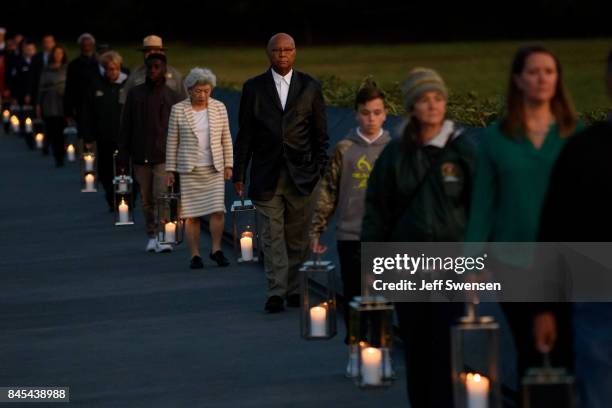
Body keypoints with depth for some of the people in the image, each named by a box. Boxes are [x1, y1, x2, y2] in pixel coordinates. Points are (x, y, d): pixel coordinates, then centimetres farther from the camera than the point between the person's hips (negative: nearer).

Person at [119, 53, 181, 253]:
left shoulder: (171, 97, 5)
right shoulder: (135, 94, 8)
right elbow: (126, 126, 9)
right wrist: (123, 155, 4)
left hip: (163, 156, -2)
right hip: (141, 157, 2)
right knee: (147, 199, 7)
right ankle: (152, 236, 16)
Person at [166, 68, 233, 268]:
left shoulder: (219, 108, 5)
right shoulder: (178, 110, 0)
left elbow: (226, 139, 9)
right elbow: (172, 142, 3)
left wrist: (228, 165, 5)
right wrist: (170, 169, 1)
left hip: (214, 169, 1)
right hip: (189, 169, -1)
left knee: (217, 210, -10)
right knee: (191, 214, -1)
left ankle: (216, 249, 4)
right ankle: (195, 255, 5)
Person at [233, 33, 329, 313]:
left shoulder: (310, 88, 7)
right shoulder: (254, 88, 6)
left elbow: (320, 135, 8)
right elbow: (245, 135, 6)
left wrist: (321, 172, 2)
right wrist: (239, 174, 2)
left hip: (301, 174, 1)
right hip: (266, 174, -1)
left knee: (297, 237, 5)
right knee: (272, 237, -4)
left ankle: (294, 289, 14)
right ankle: (276, 293, -6)